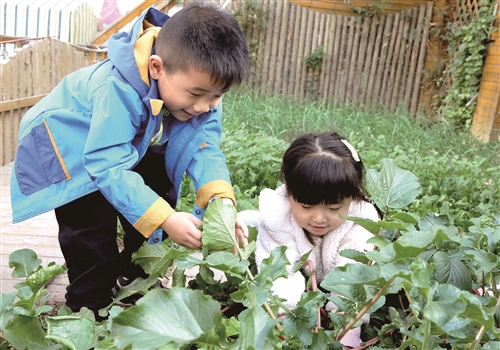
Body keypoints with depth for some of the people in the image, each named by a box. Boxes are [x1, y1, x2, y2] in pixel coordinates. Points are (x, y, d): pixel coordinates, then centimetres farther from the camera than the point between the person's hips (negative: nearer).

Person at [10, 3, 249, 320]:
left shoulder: (201, 86, -22)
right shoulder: (120, 90, -43)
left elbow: (205, 149, -24)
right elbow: (108, 166, -42)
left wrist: (222, 201, -43)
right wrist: (166, 219, -48)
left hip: (138, 144, 7)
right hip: (72, 144, -6)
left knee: (157, 206, 5)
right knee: (93, 228, -17)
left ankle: (133, 281, 28)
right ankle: (91, 310, 4)